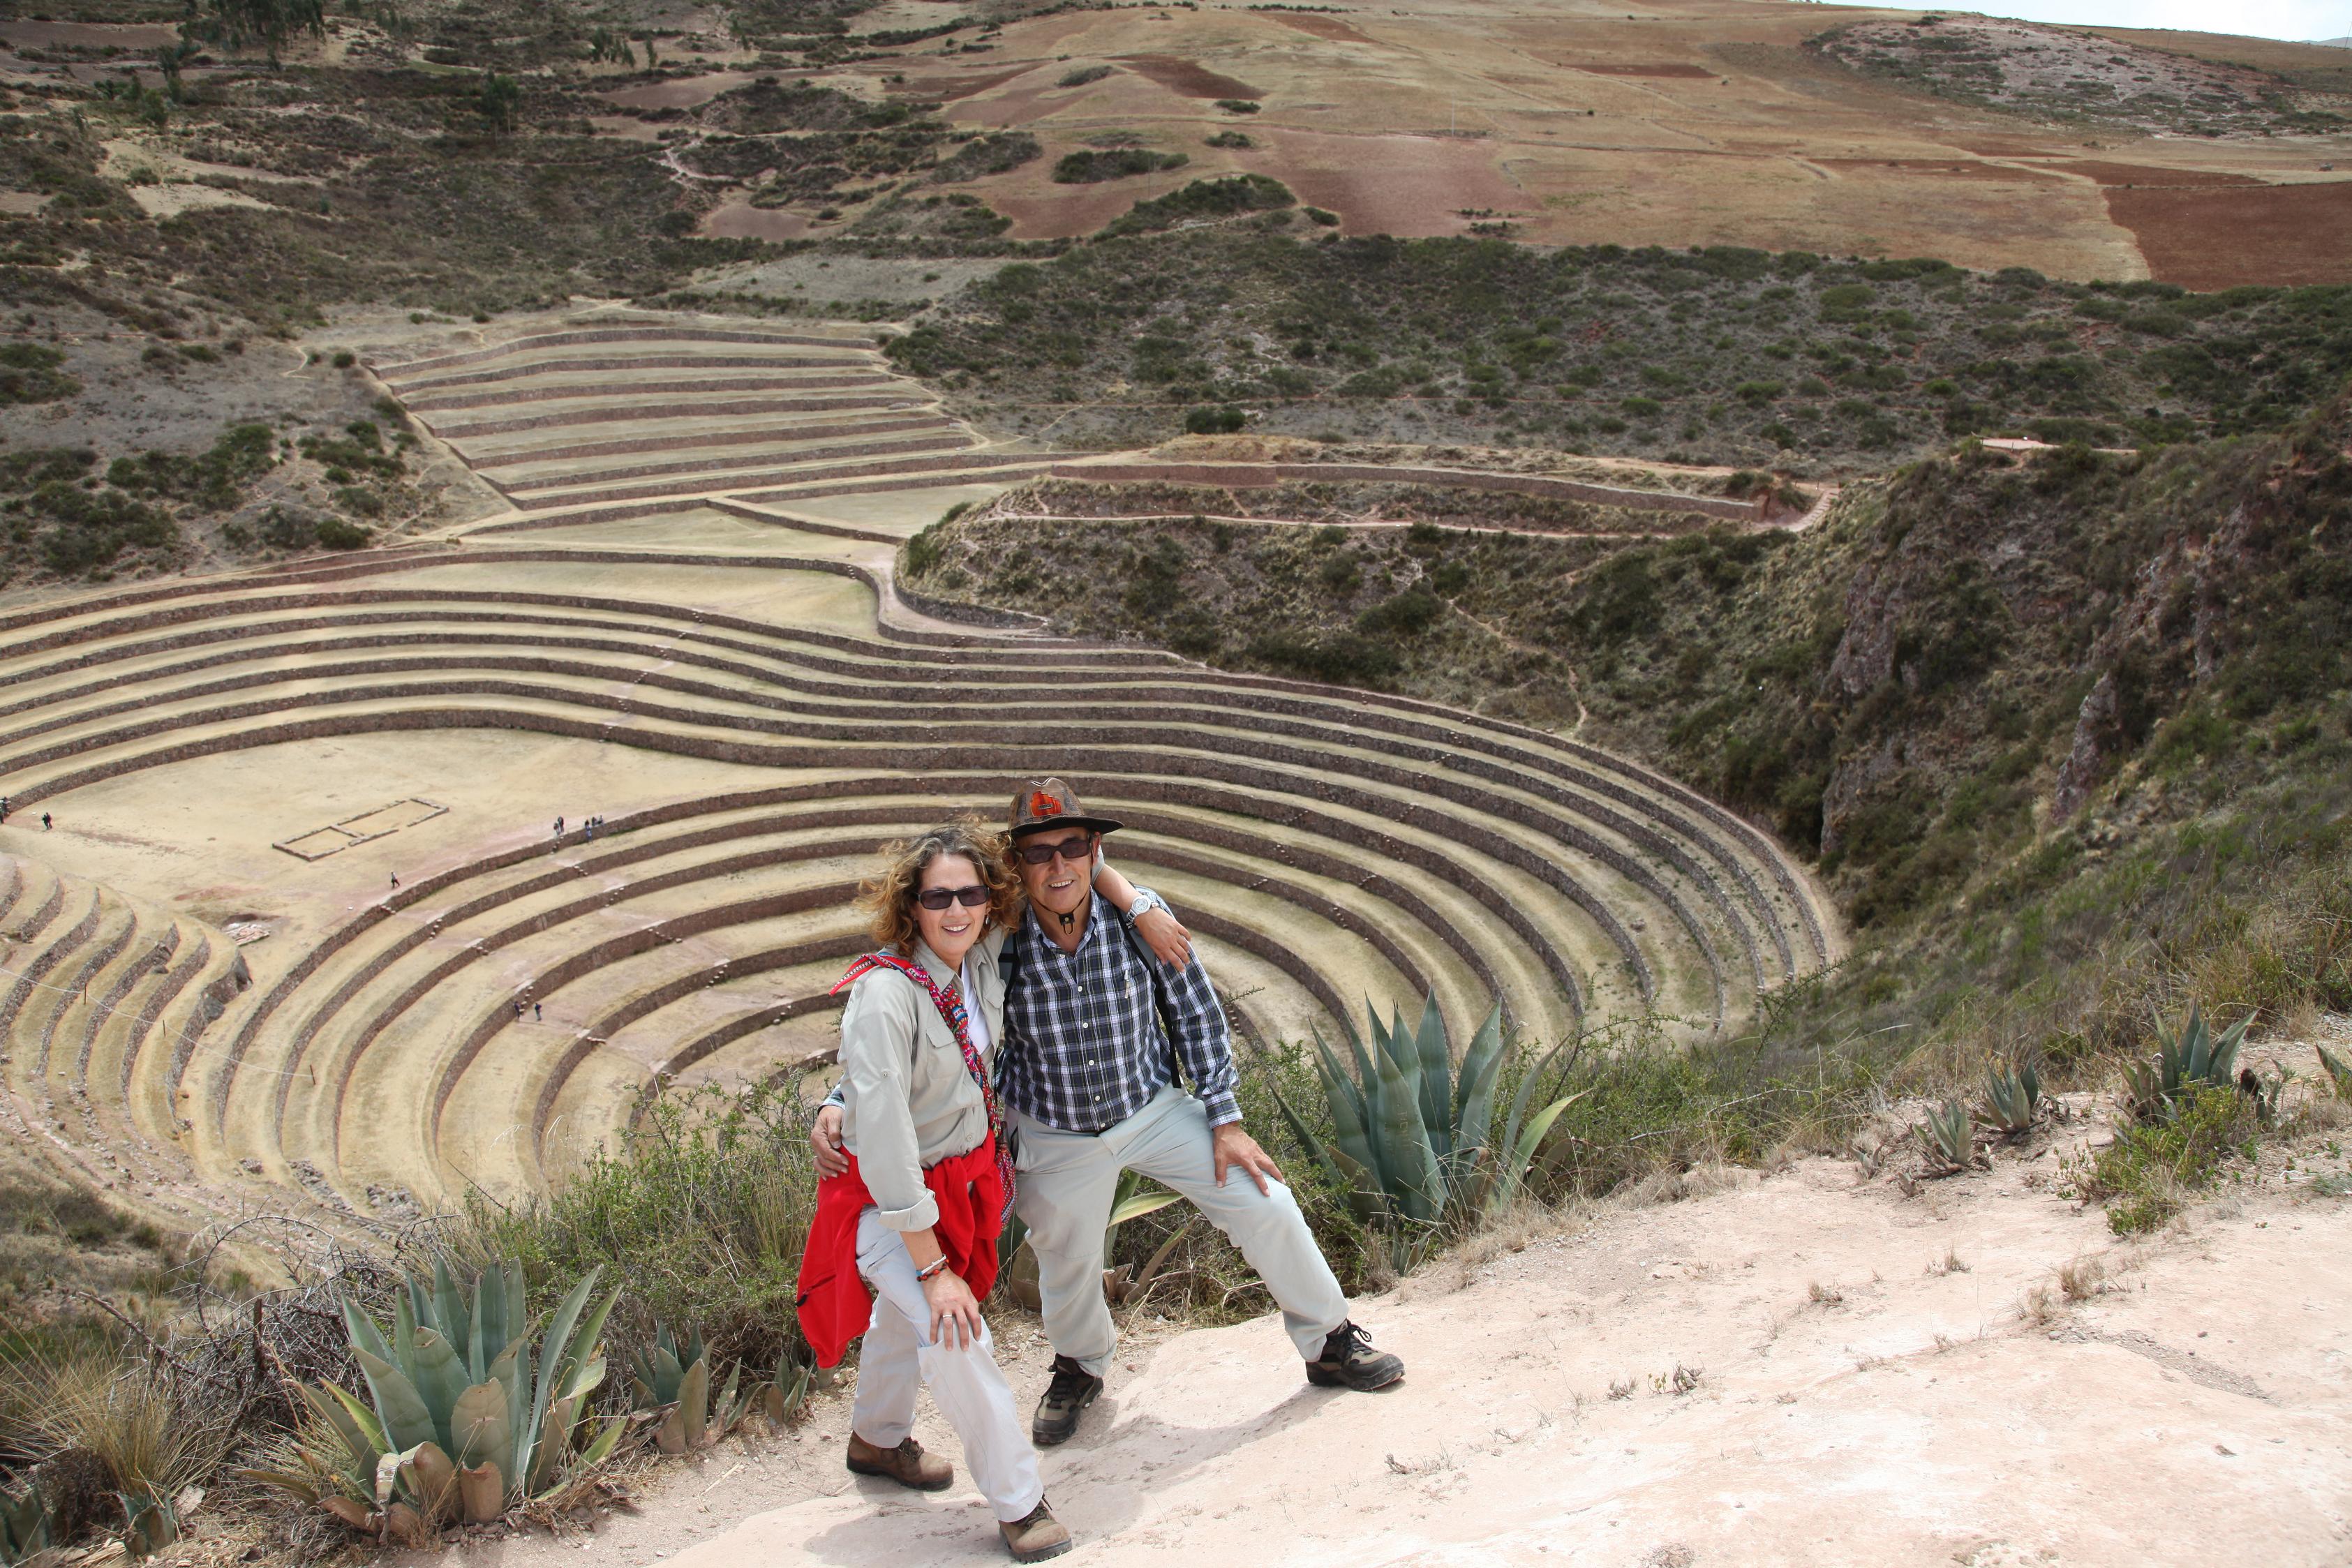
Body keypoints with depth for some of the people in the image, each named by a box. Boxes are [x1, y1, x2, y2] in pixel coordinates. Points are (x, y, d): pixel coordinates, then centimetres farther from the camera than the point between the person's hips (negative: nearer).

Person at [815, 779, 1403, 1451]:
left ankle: (1332, 1342, 25)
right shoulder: (995, 943, -23)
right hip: (1057, 1138, 0)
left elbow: (1197, 1017, -7)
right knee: (1067, 1267, 19)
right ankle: (1080, 1367, 54)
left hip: (1156, 1110, 1)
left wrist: (1226, 1122, -5)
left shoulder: (1139, 917, -21)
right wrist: (838, 1105, -27)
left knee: (1266, 1207, -1)